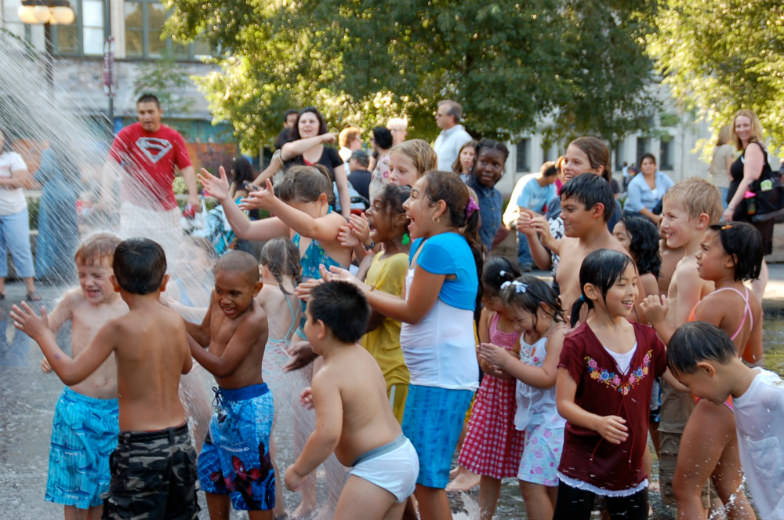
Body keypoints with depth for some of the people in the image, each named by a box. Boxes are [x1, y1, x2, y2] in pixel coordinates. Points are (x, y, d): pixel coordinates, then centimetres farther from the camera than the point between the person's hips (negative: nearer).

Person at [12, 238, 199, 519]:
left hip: (140, 450, -6)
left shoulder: (119, 329, -15)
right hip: (180, 441, 6)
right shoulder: (176, 321, 1)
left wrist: (42, 334, 2)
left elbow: (71, 373, -13)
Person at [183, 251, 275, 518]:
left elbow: (222, 366, -24)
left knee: (253, 477, 4)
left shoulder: (253, 320, -26)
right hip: (225, 401, 9)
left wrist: (182, 337, -25)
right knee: (212, 471, 24)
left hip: (249, 406, -9)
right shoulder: (218, 301, -3)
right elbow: (205, 335, 11)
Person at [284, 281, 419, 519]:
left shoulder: (327, 376, -19)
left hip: (376, 469, -10)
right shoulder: (362, 355, 8)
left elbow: (328, 434, -29)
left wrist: (298, 470, -16)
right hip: (404, 454, 10)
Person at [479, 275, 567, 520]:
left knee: (532, 484, -9)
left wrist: (507, 361, -21)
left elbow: (546, 378, -24)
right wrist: (499, 363, 1)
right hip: (534, 419, 9)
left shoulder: (558, 335, -17)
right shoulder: (526, 335, 11)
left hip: (552, 419, -9)